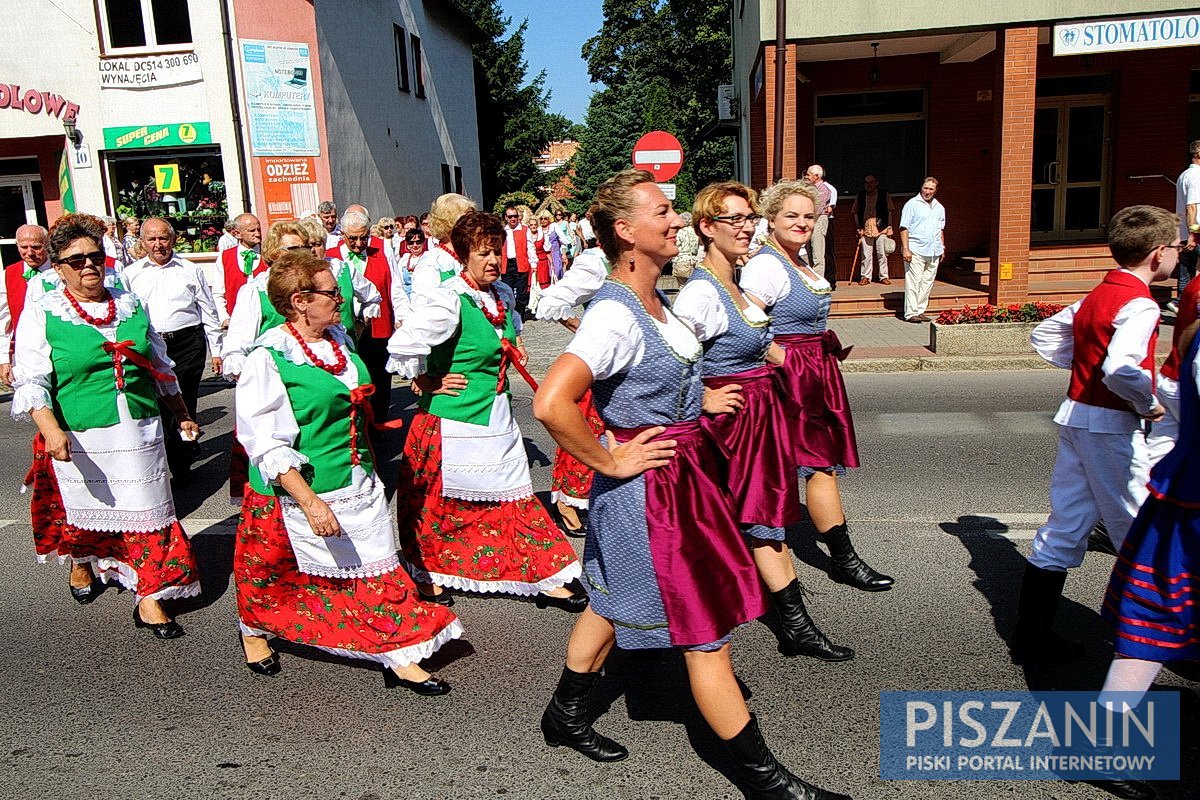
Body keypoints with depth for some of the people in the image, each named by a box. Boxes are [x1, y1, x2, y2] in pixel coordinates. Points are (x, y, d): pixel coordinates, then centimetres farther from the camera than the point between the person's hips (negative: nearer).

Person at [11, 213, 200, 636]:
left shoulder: (130, 303, 8)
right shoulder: (42, 312, -4)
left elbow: (160, 365, 17)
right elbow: (30, 380, -10)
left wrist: (182, 414, 19)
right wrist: (51, 430, -25)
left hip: (140, 431, 3)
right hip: (80, 437, -2)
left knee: (146, 513, 3)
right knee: (83, 510, 16)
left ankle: (149, 599, 12)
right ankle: (82, 567, 47)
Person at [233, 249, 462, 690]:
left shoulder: (339, 340, 3)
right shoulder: (268, 359, -20)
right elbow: (267, 446, -22)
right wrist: (311, 503, -27)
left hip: (359, 487, 6)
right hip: (296, 491, -6)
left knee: (377, 570, 6)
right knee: (274, 574, 17)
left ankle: (399, 658, 16)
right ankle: (253, 630, 47)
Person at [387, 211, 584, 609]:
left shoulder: (502, 295, 6)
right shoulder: (448, 301, -19)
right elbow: (402, 346, -25)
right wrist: (428, 384, -12)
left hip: (497, 417, 7)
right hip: (453, 421, -7)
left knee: (513, 497, 11)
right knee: (439, 501, 11)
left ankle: (545, 579, 19)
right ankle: (427, 575, 33)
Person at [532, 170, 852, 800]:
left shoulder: (654, 300, 5)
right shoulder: (615, 316, -24)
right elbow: (550, 403, -35)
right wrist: (609, 462, -23)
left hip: (686, 472, 10)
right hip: (649, 486, -10)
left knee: (616, 602, 23)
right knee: (705, 633, 3)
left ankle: (565, 716, 43)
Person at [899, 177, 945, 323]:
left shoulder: (939, 207, 17)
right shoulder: (912, 204, -3)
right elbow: (904, 228, -7)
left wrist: (942, 247, 19)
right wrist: (905, 249, -14)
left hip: (934, 252, 6)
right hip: (916, 251, -6)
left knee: (927, 283, 7)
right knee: (913, 282, -7)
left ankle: (920, 311, 14)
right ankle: (911, 313, -4)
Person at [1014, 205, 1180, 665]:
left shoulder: (1096, 296, 11)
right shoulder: (1139, 304, -16)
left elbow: (1044, 337, 22)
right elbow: (1122, 371, -30)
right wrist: (1148, 404, -13)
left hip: (1077, 417, 8)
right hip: (1113, 427, -8)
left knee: (1065, 526, 11)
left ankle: (1031, 635, 16)